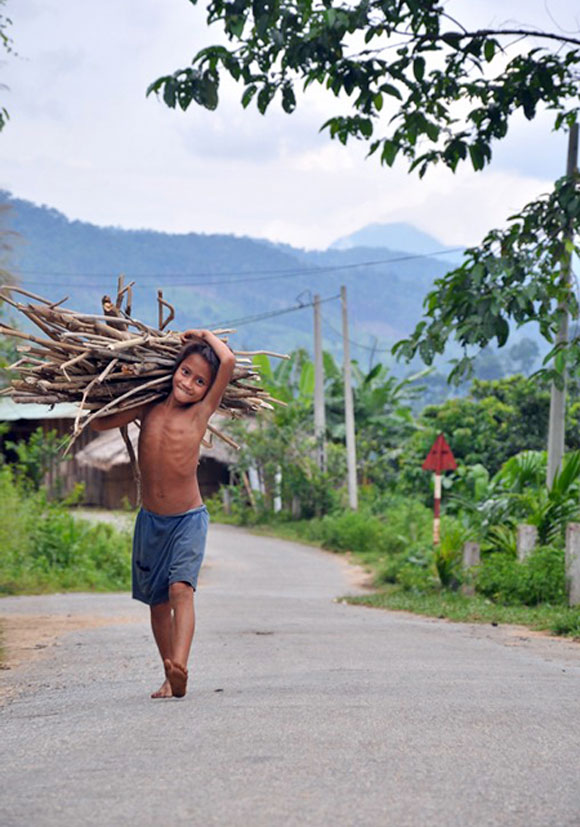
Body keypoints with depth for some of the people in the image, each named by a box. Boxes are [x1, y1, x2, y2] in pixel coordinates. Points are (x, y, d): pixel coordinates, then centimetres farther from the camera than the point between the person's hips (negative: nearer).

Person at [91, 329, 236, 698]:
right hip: (150, 519, 4)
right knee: (158, 600, 9)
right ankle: (169, 677, 19)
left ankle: (180, 666, -36)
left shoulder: (201, 412, -10)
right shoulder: (148, 407, 0)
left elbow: (229, 360, -19)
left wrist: (204, 335, -4)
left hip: (188, 519, -4)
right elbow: (100, 422, 10)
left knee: (181, 588, -22)